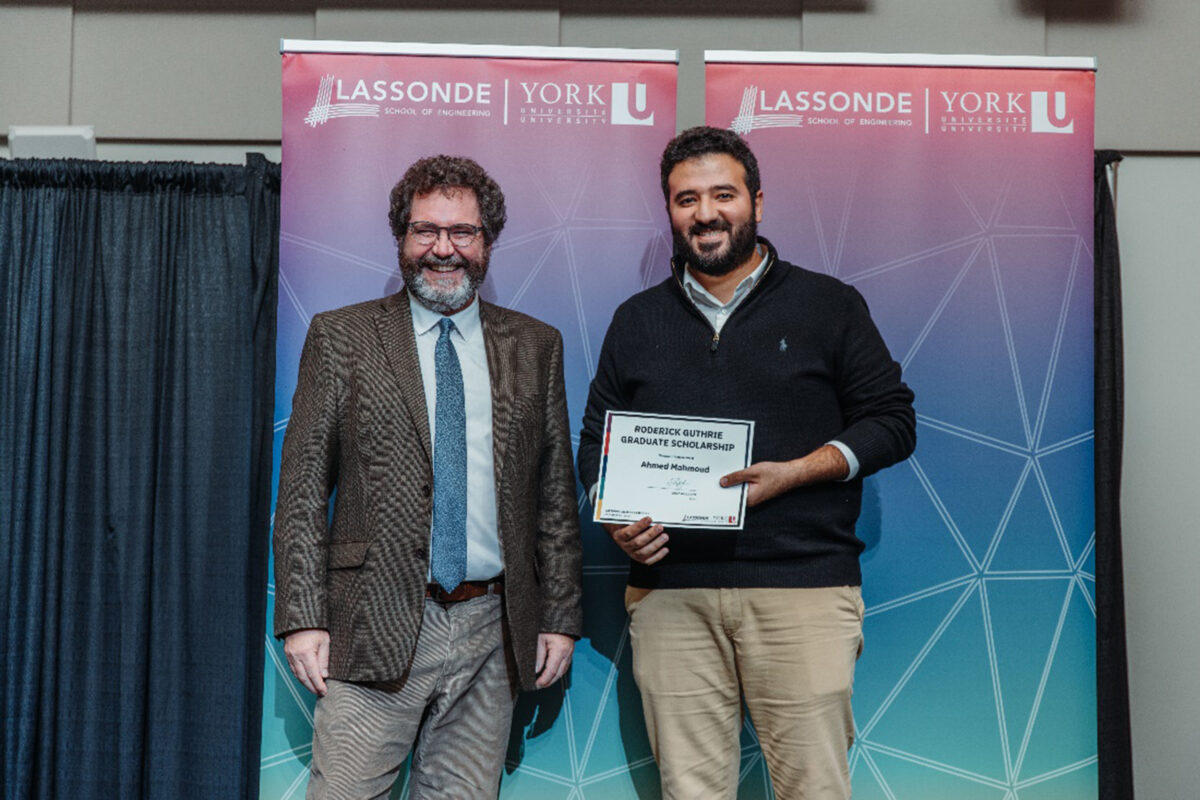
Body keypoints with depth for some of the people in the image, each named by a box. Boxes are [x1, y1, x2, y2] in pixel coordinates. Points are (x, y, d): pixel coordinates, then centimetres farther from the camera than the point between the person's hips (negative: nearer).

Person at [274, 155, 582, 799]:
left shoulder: (536, 347, 10)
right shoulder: (341, 337, 4)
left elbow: (557, 496, 10)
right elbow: (302, 490, 1)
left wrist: (560, 617, 6)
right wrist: (302, 617, -7)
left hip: (492, 632, 2)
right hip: (375, 627, -2)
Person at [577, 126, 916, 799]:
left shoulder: (828, 304, 8)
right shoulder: (637, 321, 16)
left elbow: (893, 421, 5)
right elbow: (596, 440, 19)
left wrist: (791, 474, -10)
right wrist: (617, 517, -1)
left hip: (801, 584, -2)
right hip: (669, 587, 2)